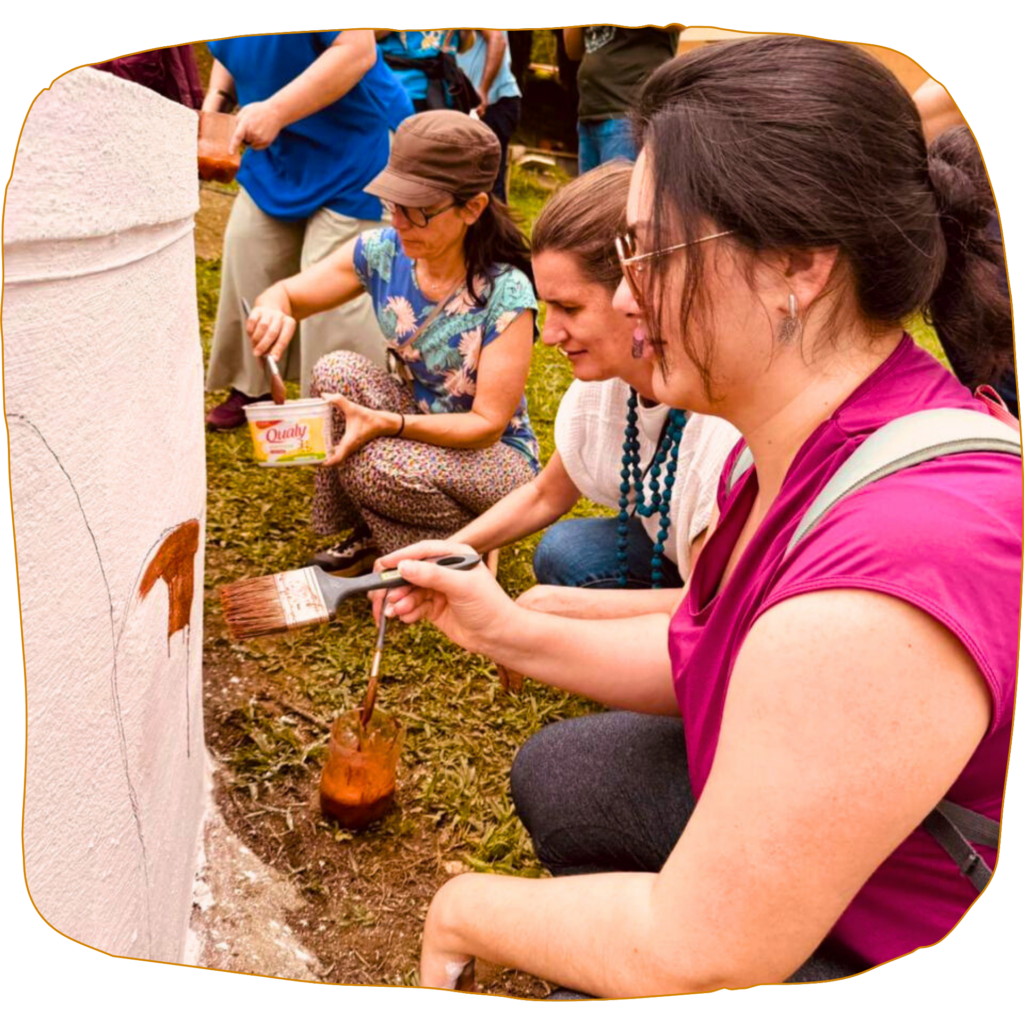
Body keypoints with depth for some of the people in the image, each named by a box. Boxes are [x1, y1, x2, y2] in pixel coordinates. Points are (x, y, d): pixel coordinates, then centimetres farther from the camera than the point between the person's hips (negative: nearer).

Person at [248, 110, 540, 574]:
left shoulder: (506, 293, -24)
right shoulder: (383, 252, -10)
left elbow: (487, 423, -23)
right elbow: (286, 293, -2)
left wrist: (387, 424, -37)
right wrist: (274, 310, -28)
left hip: (496, 458, -5)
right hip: (415, 422, 6)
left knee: (377, 464, -33)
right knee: (336, 371, -22)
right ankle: (369, 535, -3)